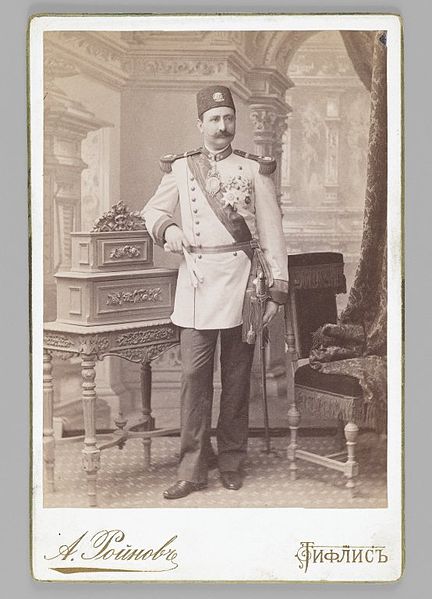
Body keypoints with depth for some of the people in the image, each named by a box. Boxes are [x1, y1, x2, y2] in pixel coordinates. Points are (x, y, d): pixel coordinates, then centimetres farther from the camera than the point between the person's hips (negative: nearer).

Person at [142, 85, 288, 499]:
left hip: (241, 280, 0)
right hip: (196, 279, 0)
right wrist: (167, 228, -7)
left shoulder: (254, 169, 6)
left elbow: (271, 231, 4)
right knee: (194, 376, -3)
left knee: (237, 377, 7)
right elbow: (152, 211, 17)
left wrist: (277, 288, -2)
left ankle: (232, 461, 19)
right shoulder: (179, 169, 8)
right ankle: (192, 468, 3)